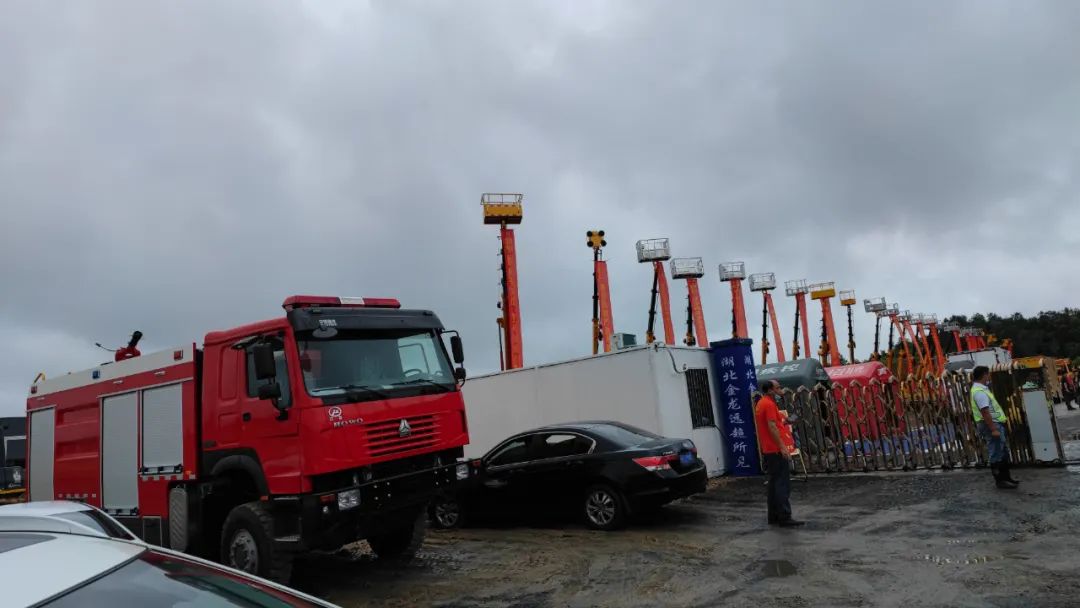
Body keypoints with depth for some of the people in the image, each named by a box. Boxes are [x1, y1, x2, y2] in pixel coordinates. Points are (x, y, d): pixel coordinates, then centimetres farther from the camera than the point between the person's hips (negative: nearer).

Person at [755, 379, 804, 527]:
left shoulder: (760, 404, 16)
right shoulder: (769, 404, -15)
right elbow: (772, 427, -22)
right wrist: (783, 447, -22)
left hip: (767, 450, 10)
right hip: (776, 450, -10)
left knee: (774, 483, 12)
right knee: (783, 484, -7)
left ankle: (773, 517, 16)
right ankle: (784, 517, -6)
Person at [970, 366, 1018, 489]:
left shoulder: (981, 388, 14)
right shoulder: (979, 392, -21)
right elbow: (985, 412, -26)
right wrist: (993, 429, -26)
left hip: (995, 423, 11)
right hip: (991, 424, -11)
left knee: (1003, 452, 18)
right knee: (996, 454, -3)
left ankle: (1005, 477, 27)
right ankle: (1000, 481, 4)